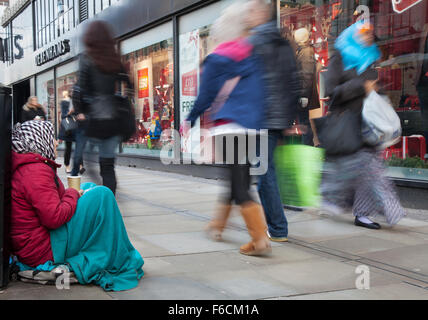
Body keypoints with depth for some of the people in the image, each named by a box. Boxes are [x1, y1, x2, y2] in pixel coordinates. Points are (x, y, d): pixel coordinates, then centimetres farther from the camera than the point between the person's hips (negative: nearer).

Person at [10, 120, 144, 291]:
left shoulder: (22, 168, 14)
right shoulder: (36, 172, -20)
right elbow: (54, 217, -27)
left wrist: (73, 194, 5)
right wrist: (73, 195, -10)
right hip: (44, 252, -11)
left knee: (89, 188, 17)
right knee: (102, 195, -13)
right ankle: (121, 265, -5)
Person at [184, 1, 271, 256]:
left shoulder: (216, 60, -1)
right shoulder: (255, 57, 11)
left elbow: (205, 97, 4)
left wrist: (189, 122, 17)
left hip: (227, 127, -6)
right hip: (253, 127, 6)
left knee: (240, 188, -5)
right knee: (239, 180, 18)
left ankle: (261, 239, -11)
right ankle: (218, 225, 35)